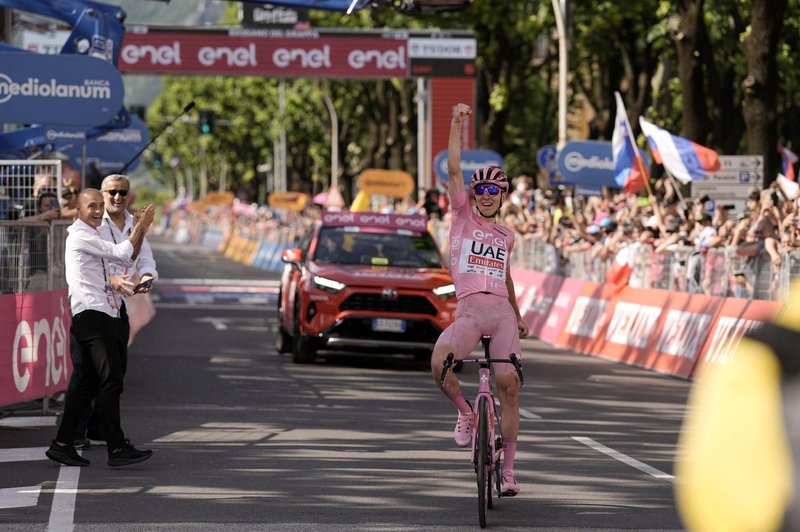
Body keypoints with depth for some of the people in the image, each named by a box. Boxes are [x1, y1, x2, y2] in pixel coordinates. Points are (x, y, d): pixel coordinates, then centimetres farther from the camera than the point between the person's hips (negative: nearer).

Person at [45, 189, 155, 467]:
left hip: (99, 314, 11)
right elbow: (122, 253, -14)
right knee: (111, 381, -13)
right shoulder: (81, 235, -9)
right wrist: (140, 226, -2)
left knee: (88, 381, 10)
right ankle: (117, 448, -16)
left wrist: (140, 229, 11)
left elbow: (130, 256, 26)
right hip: (93, 315, -11)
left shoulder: (90, 237, 23)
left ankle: (62, 444, 11)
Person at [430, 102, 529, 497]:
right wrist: (457, 124, -3)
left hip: (502, 312, 3)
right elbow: (453, 170, 1)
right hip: (469, 311, -3)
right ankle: (465, 412, 2)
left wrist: (519, 316, 38)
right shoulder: (463, 217, 9)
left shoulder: (506, 237, 19)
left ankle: (508, 470, 0)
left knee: (509, 385, -8)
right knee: (439, 364, -30)